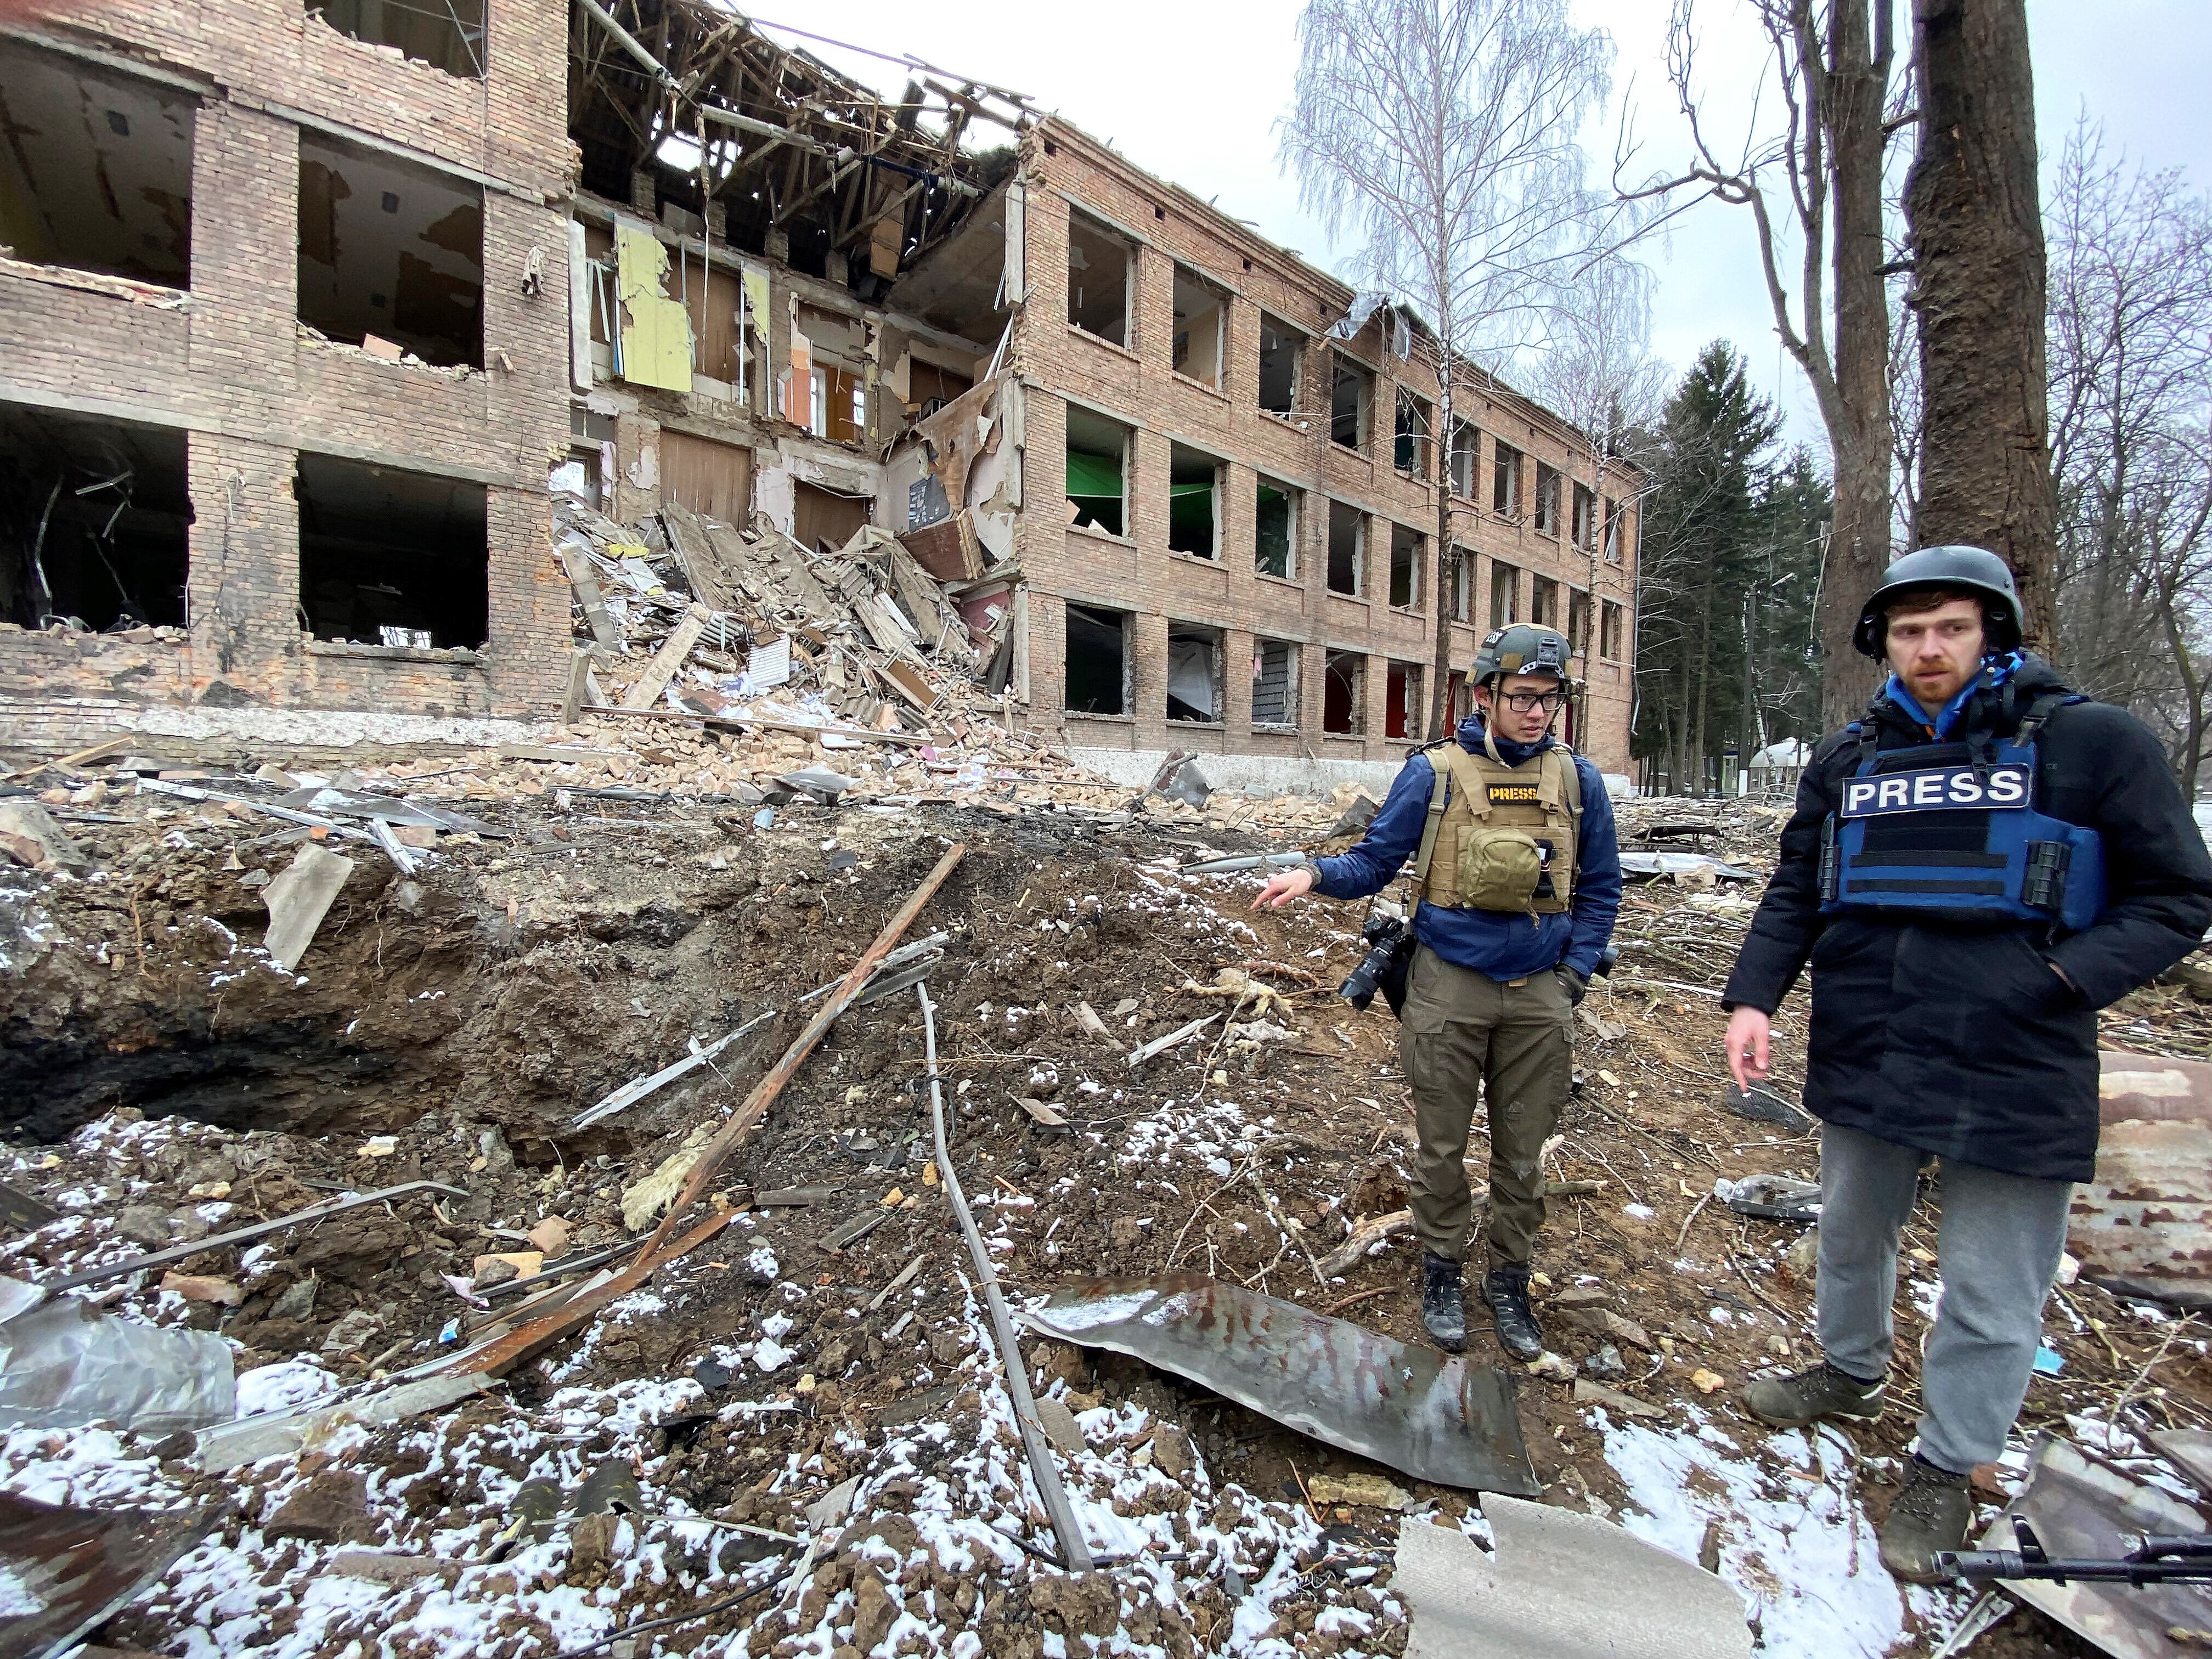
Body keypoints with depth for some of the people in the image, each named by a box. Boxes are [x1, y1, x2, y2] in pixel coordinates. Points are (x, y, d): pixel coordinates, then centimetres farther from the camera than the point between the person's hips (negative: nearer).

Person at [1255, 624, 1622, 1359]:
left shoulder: (1578, 781, 0)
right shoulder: (1434, 773, -8)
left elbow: (1599, 891, 8)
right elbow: (1374, 861, -4)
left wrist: (1572, 978, 0)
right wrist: (1315, 873, -23)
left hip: (1539, 998, 2)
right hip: (1449, 990, -2)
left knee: (1523, 1153, 14)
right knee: (1441, 1146, 11)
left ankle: (1509, 1279, 35)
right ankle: (1442, 1270, 33)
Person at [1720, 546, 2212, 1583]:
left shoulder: (2092, 744, -5)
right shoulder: (1847, 761, 5)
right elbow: (1794, 896, 8)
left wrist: (2056, 980, -19)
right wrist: (1753, 998, -5)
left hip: (2013, 1078, -3)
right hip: (1862, 1061, 4)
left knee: (1991, 1296, 10)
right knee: (1852, 1238, 23)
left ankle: (1946, 1469, 33)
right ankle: (1851, 1374, 48)